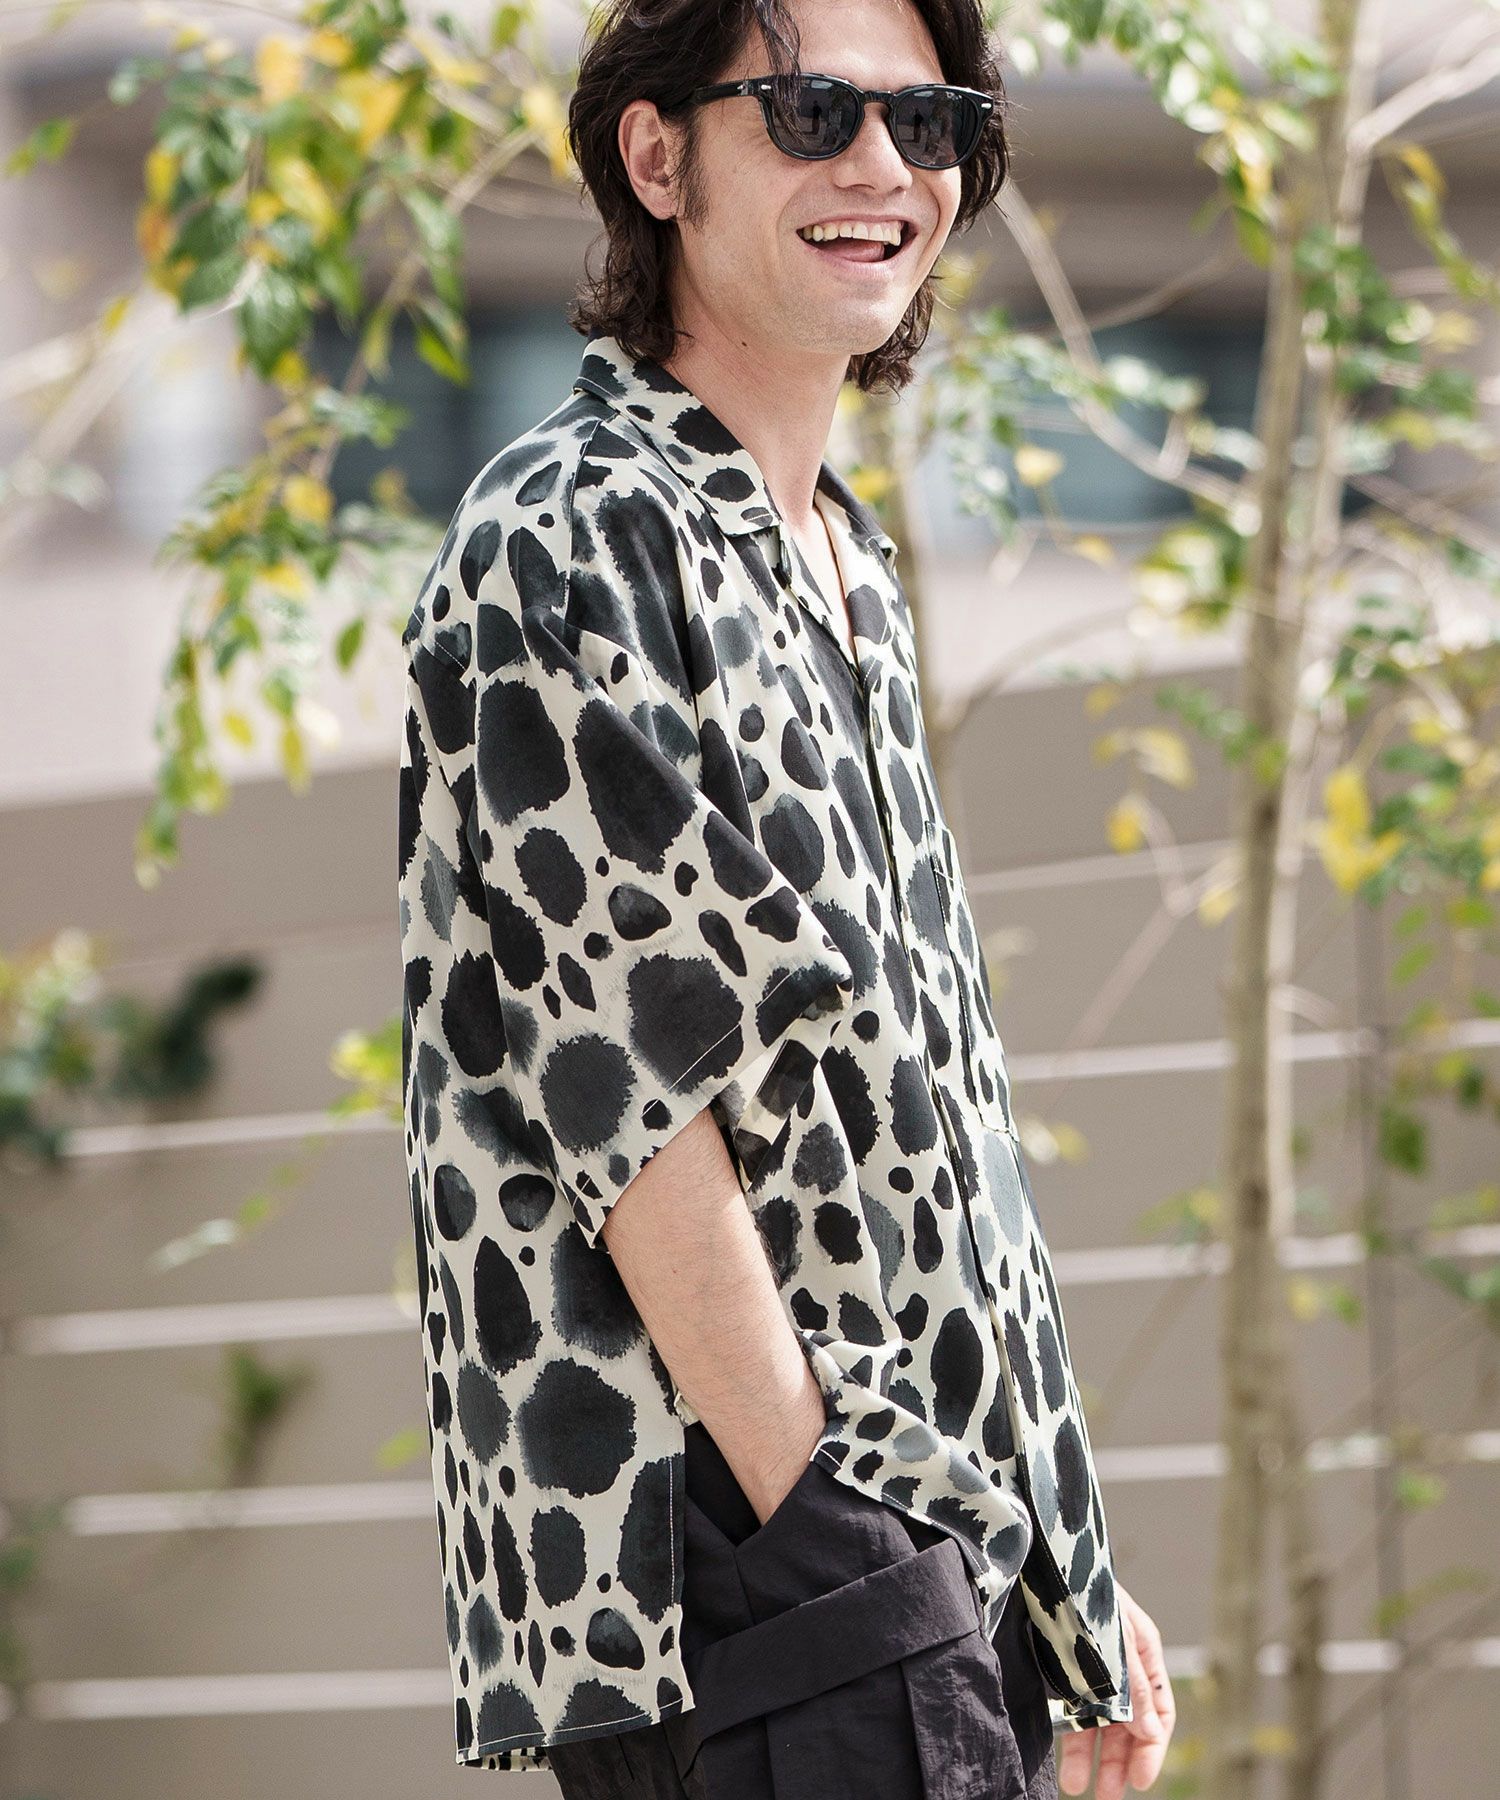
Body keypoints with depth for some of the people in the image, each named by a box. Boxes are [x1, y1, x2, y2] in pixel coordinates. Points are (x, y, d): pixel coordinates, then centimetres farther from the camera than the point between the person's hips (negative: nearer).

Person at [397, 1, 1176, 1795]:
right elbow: (632, 1104, -15)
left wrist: (1070, 1569, 18)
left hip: (949, 1543, 9)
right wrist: (820, 1540, -19)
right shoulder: (571, 544, -9)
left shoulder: (845, 568, 20)